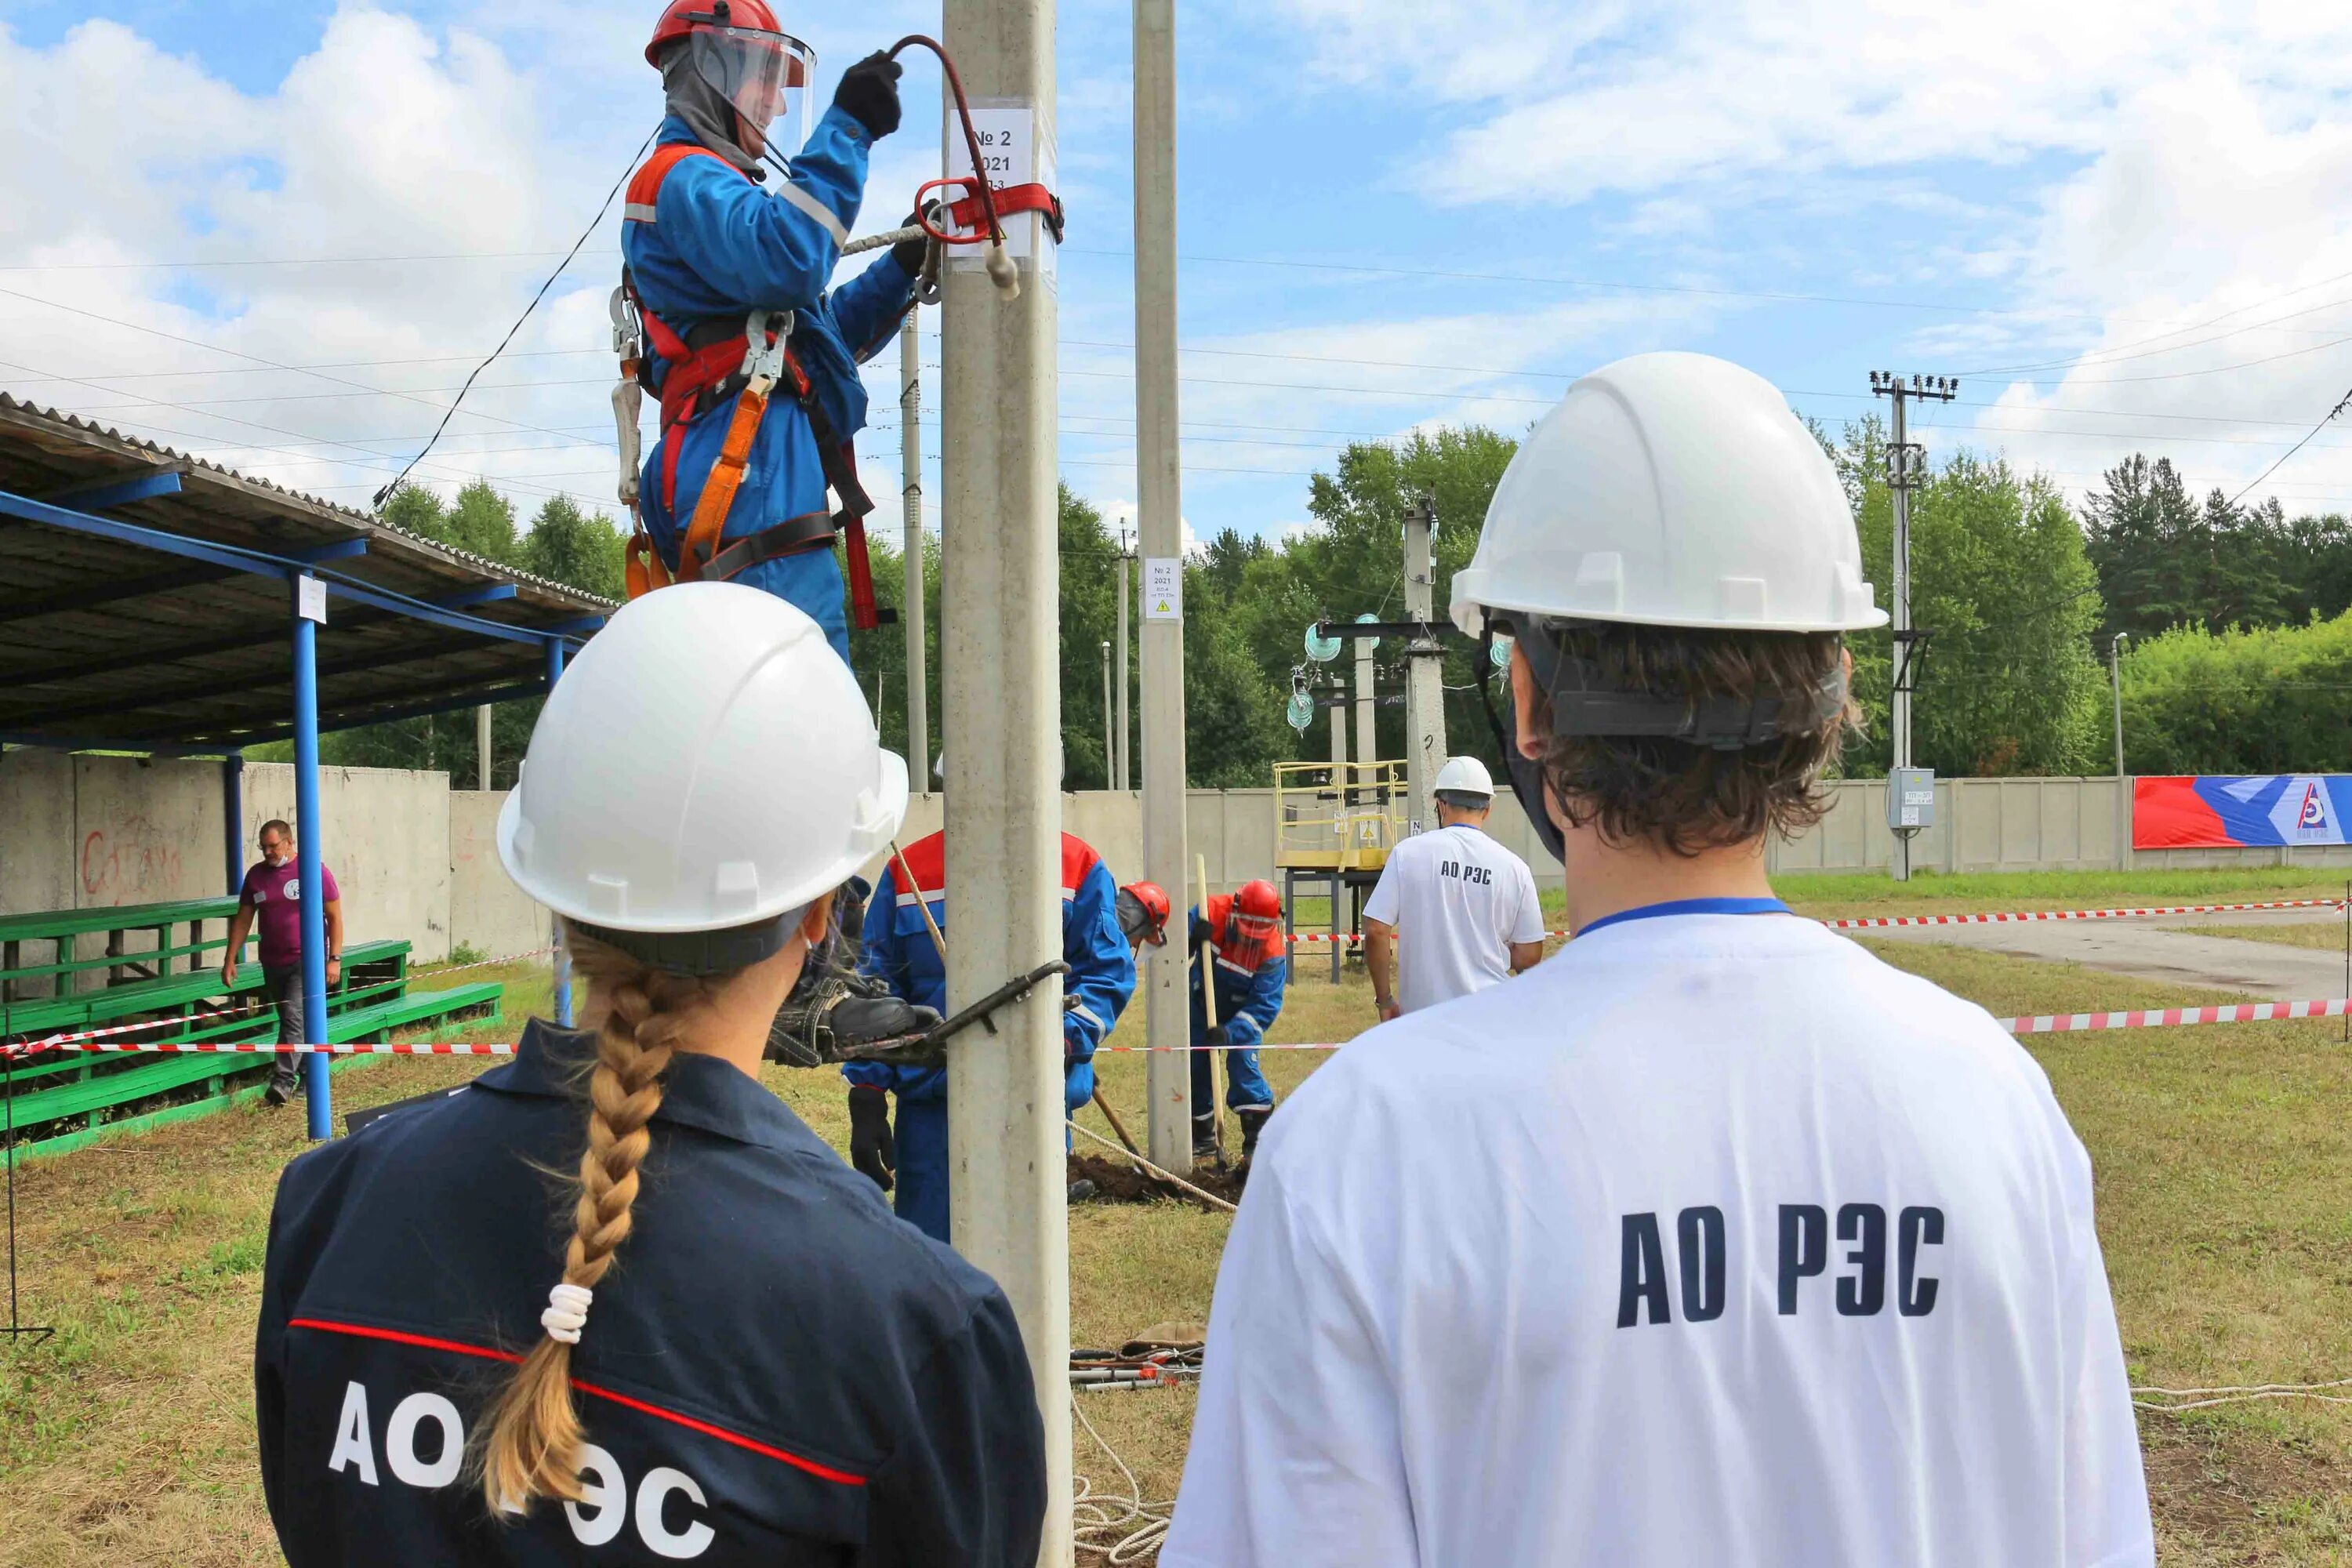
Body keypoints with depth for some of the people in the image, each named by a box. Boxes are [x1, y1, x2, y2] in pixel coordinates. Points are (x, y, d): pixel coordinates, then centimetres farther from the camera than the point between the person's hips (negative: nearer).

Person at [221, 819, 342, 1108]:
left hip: (307, 961, -5)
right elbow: (243, 920, 13)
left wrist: (335, 958, -10)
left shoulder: (314, 871, -6)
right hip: (273, 963, 5)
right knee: (291, 1021, 11)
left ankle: (284, 1080, -17)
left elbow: (334, 917, -4)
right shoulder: (256, 874, 7)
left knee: (294, 1017, -16)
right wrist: (230, 959, 8)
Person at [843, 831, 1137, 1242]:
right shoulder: (905, 871, 8)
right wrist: (866, 1100, 2)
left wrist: (1063, 1041, -18)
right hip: (930, 1104, 1)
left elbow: (1106, 976, 1)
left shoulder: (1079, 867, 3)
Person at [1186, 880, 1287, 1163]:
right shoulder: (1212, 913, -25)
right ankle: (1203, 1138, 23)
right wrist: (1193, 939, -39)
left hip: (1242, 1010, -3)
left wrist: (1231, 1032, -40)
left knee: (1243, 1063, -19)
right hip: (1201, 1004, 3)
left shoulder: (1272, 951, -28)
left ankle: (1259, 1139, -12)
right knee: (1196, 1068, 5)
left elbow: (1265, 1005, -28)